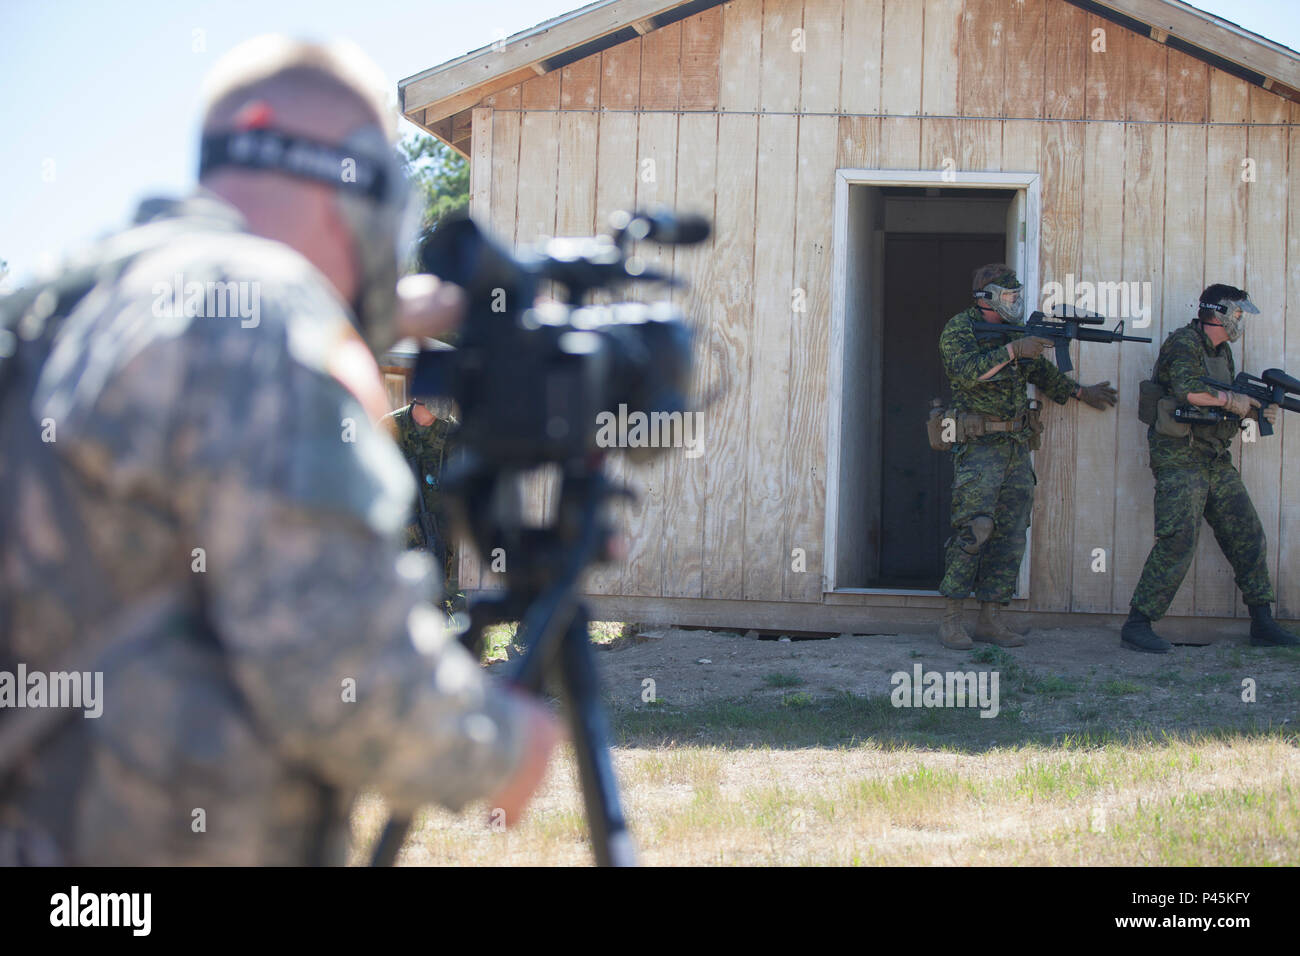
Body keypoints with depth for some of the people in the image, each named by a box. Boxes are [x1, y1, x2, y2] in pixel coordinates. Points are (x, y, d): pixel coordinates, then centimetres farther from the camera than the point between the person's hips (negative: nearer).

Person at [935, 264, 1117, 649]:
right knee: (974, 528, -15)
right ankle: (951, 618, -8)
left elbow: (1042, 372, 27)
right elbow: (965, 371, -24)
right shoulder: (959, 329, -6)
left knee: (1010, 536, 4)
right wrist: (1013, 350, -26)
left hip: (1016, 445, 7)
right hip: (979, 446, -7)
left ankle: (989, 620, 9)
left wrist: (1082, 392, 27)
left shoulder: (1015, 331, 14)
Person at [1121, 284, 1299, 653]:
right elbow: (1190, 391, -28)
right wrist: (1233, 400, -15)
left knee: (1248, 537, 8)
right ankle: (1136, 625, -11)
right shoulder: (1184, 343, -11)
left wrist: (1254, 411, 5)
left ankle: (1263, 623, 16)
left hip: (1216, 462, 9)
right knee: (1177, 542, -15)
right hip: (1180, 459, -9)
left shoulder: (1222, 352, 18)